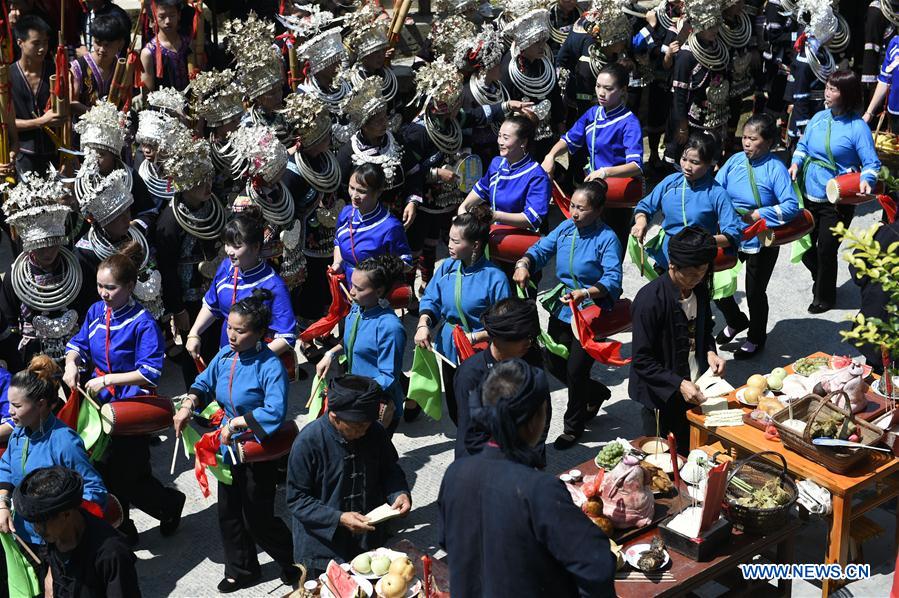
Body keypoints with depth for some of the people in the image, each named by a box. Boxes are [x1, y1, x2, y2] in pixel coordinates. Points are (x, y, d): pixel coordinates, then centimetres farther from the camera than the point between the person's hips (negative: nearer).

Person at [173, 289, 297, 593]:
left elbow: (275, 412, -34)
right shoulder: (225, 355, -4)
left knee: (257, 518, 5)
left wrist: (235, 422, -30)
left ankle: (293, 560, 30)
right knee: (228, 511, 16)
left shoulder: (270, 367, -25)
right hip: (228, 445, 7)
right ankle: (241, 570, 36)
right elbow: (204, 383, 12)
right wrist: (188, 405, -7)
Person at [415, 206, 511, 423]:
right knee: (455, 410, 24)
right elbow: (430, 300, 1)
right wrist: (423, 324, -17)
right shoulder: (447, 267, -5)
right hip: (449, 351, 6)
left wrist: (474, 337, -29)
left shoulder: (495, 278, -22)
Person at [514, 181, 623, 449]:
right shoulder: (565, 228, 1)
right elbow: (540, 249, 2)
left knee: (575, 371, 0)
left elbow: (612, 281, -26)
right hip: (561, 310, 7)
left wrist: (585, 293, -42)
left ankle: (573, 428, 22)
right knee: (555, 365, 15)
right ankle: (597, 393, 44)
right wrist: (523, 264, -20)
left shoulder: (607, 238, -17)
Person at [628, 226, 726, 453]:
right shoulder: (650, 300, -24)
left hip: (693, 391, 6)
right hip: (662, 399, -6)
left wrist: (710, 352, -4)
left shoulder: (699, 290, -2)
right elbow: (642, 360, -22)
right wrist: (678, 384, -28)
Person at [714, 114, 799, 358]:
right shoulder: (735, 160, -4)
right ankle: (736, 321, 39)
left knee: (755, 292, 12)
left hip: (760, 241, -5)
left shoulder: (776, 169, -17)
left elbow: (792, 207, -23)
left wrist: (756, 215, -26)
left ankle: (756, 338, 38)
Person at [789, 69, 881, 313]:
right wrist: (796, 162, -4)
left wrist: (866, 180, -33)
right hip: (809, 195, 6)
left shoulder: (857, 127, -15)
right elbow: (803, 145, 15)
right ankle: (821, 280, 45)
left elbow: (872, 164, -13)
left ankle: (824, 297, 29)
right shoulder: (820, 117, 1)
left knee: (826, 250, 6)